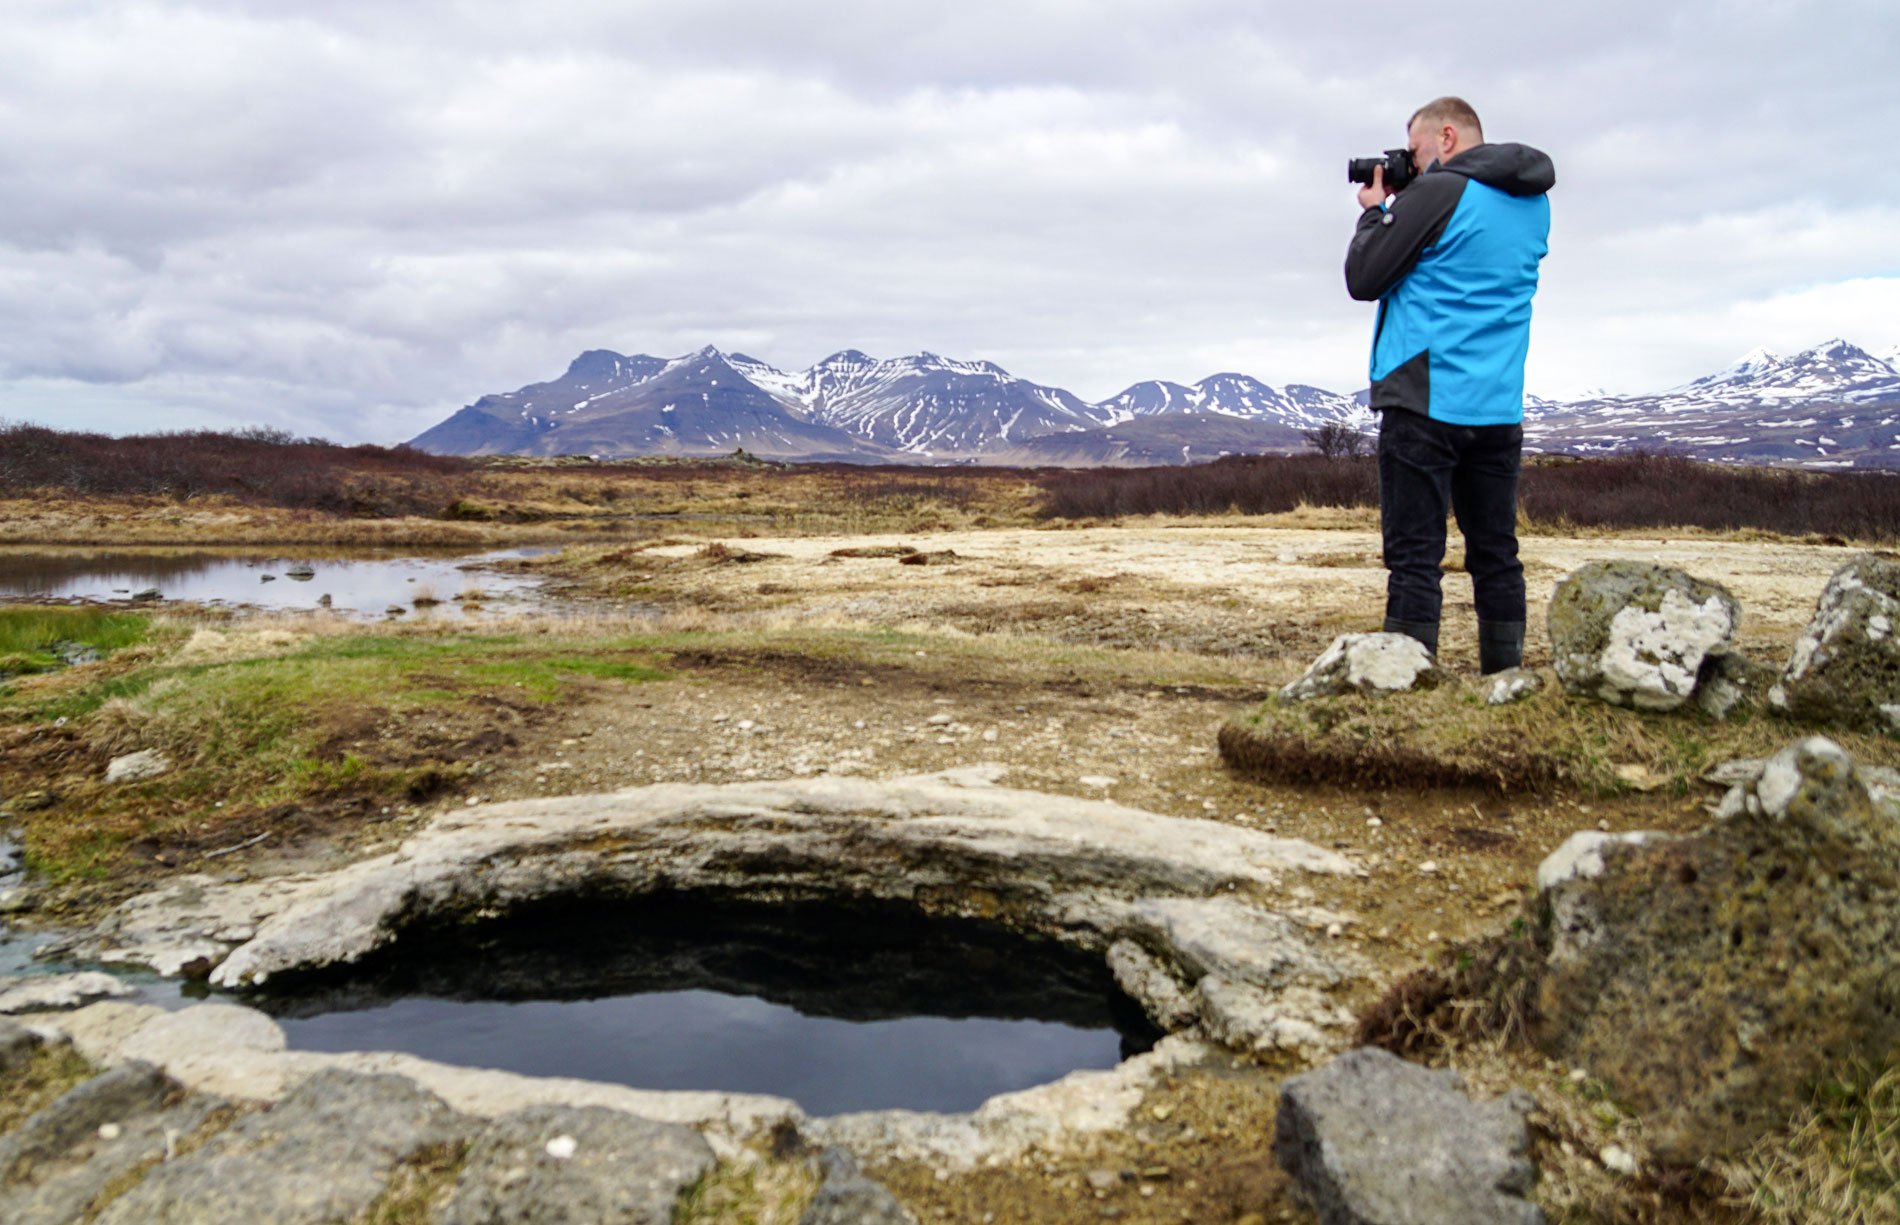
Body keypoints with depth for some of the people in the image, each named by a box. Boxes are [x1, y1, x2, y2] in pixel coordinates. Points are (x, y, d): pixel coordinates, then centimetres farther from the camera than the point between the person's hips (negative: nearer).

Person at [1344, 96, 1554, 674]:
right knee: (1495, 550, 10)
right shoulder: (1534, 202, 15)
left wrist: (1375, 211, 11)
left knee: (1414, 553, -6)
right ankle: (1505, 676, 14)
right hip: (1500, 406, 7)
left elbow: (1363, 279, -5)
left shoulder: (1439, 192, -8)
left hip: (1427, 400, -7)